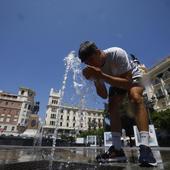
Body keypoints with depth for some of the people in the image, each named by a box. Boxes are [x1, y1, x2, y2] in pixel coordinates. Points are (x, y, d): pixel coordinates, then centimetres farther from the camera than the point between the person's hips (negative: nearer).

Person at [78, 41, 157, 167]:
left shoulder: (117, 53, -35)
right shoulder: (94, 68, -20)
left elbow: (128, 83, -40)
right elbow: (104, 95, -18)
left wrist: (102, 76, -48)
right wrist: (96, 79, -35)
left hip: (132, 77, -4)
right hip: (117, 81, 5)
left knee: (135, 97, -34)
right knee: (112, 107, -16)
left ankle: (145, 147, -32)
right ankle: (117, 149, -9)